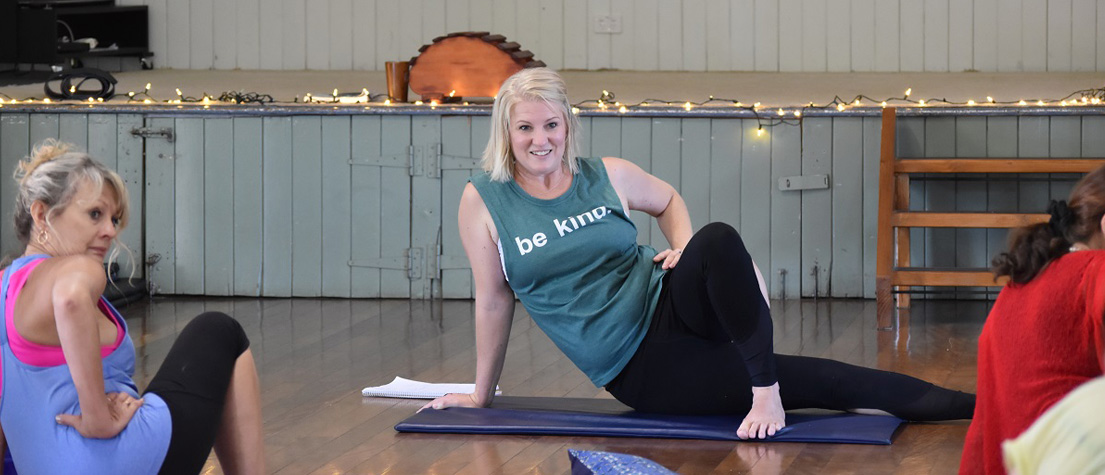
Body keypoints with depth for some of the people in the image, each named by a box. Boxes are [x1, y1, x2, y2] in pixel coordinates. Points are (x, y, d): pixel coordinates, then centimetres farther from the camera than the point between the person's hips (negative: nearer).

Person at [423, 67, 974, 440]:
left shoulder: (607, 176, 1)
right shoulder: (484, 201, -6)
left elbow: (669, 200, 21)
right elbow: (494, 300, 4)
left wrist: (685, 249, 1)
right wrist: (481, 393, 10)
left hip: (671, 307, 2)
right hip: (639, 370, -2)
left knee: (717, 240, -35)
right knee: (806, 381, -14)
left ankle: (765, 394, -25)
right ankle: (962, 406, -12)